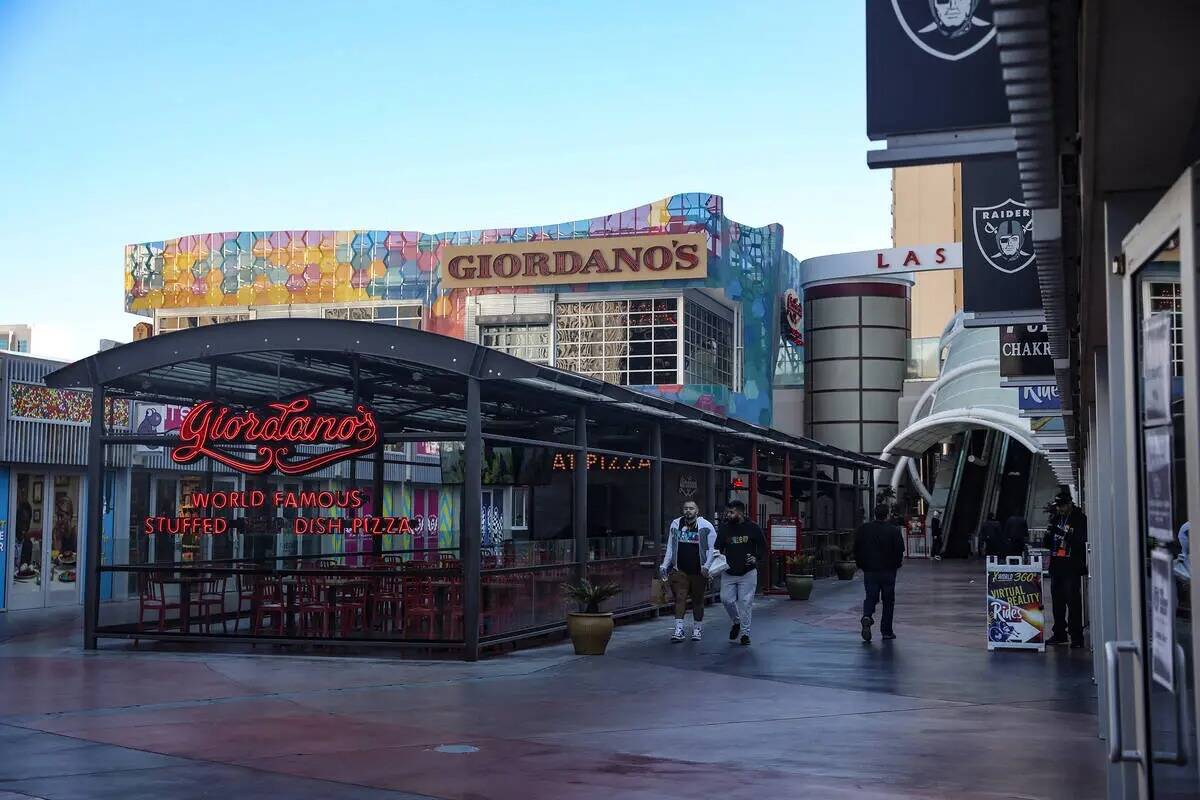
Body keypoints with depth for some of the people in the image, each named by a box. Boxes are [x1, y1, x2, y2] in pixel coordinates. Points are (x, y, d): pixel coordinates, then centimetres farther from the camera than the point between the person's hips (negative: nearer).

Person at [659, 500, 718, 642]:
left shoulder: (705, 526, -2)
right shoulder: (676, 524, 7)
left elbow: (712, 548, -2)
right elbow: (670, 547, 14)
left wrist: (707, 565, -13)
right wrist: (664, 565, 7)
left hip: (698, 571, -1)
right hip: (680, 570, 2)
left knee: (698, 601, 9)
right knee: (680, 598, -7)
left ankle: (697, 629, 21)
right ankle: (679, 630, -10)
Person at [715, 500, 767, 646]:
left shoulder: (753, 528, -4)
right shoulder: (723, 528, 3)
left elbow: (763, 548, 4)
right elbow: (718, 547, 11)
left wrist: (756, 558, -14)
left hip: (747, 573, -3)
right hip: (728, 573, 3)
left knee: (745, 602, -3)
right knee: (726, 599, -1)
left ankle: (745, 633, 8)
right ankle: (737, 622, 28)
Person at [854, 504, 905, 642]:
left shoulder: (863, 529, 1)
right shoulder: (894, 531, -5)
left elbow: (857, 548, 2)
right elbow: (900, 550, -8)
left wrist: (861, 565, 12)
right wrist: (896, 564, 8)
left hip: (869, 570, 1)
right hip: (888, 571, -1)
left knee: (870, 597, 9)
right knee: (888, 600, 9)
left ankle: (867, 616, -21)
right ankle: (887, 631, 10)